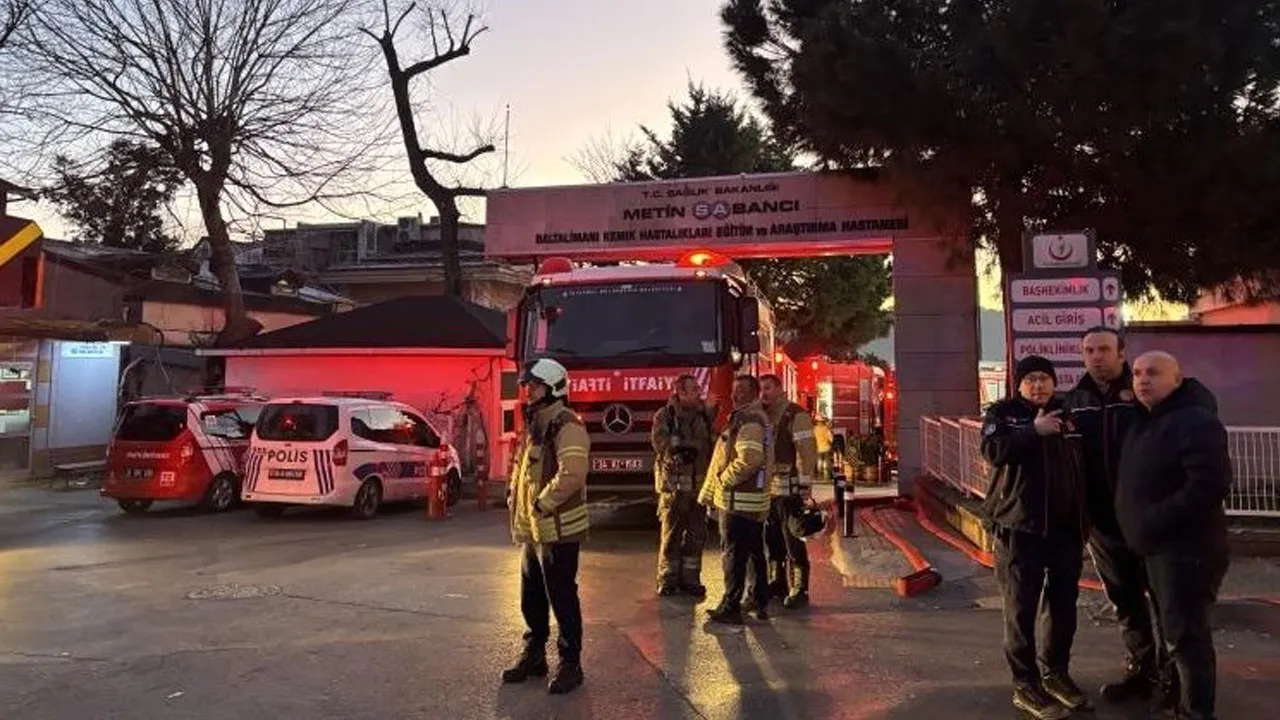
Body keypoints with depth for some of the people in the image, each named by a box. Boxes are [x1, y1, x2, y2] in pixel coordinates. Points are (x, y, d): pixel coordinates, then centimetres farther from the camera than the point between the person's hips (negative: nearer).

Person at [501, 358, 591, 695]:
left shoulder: (566, 425, -16)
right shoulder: (534, 424, 14)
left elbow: (570, 475, -26)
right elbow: (523, 469, 22)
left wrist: (542, 504, -19)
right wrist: (515, 499, 8)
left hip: (557, 530, -9)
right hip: (533, 530, 9)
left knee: (562, 598, 0)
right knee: (532, 599, 18)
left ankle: (570, 664, 12)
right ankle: (534, 655, 32)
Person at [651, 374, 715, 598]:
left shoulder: (705, 415, 11)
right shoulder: (665, 415, -4)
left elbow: (712, 443, 12)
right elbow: (660, 441, -18)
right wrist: (689, 447, -20)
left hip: (699, 483, 5)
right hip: (674, 483, -5)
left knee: (697, 534, 10)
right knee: (671, 533, 1)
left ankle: (690, 578, 22)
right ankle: (667, 579, 12)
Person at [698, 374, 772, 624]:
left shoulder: (749, 420, -17)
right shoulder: (756, 417, 16)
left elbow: (749, 459, -28)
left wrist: (724, 480, -13)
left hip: (738, 500, -10)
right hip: (754, 500, 10)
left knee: (733, 554, -4)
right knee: (755, 552, 17)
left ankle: (730, 608, 2)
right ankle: (760, 603, 27)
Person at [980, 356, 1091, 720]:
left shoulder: (1067, 414, 13)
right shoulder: (1003, 413, -2)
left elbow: (1083, 464, 18)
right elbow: (992, 450, -21)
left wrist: (1085, 520, 14)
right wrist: (1034, 430, -25)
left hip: (1066, 526, 5)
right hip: (1020, 527, -5)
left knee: (1064, 606, 14)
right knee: (1021, 609, -1)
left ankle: (1055, 672, 31)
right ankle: (1026, 685, 10)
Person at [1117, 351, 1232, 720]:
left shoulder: (1196, 422, -17)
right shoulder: (1146, 422, 13)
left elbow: (1210, 485, -27)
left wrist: (1155, 520, -24)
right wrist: (1144, 527, 10)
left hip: (1186, 546, -10)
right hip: (1158, 545, 10)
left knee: (1184, 633, -5)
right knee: (1170, 628, 20)